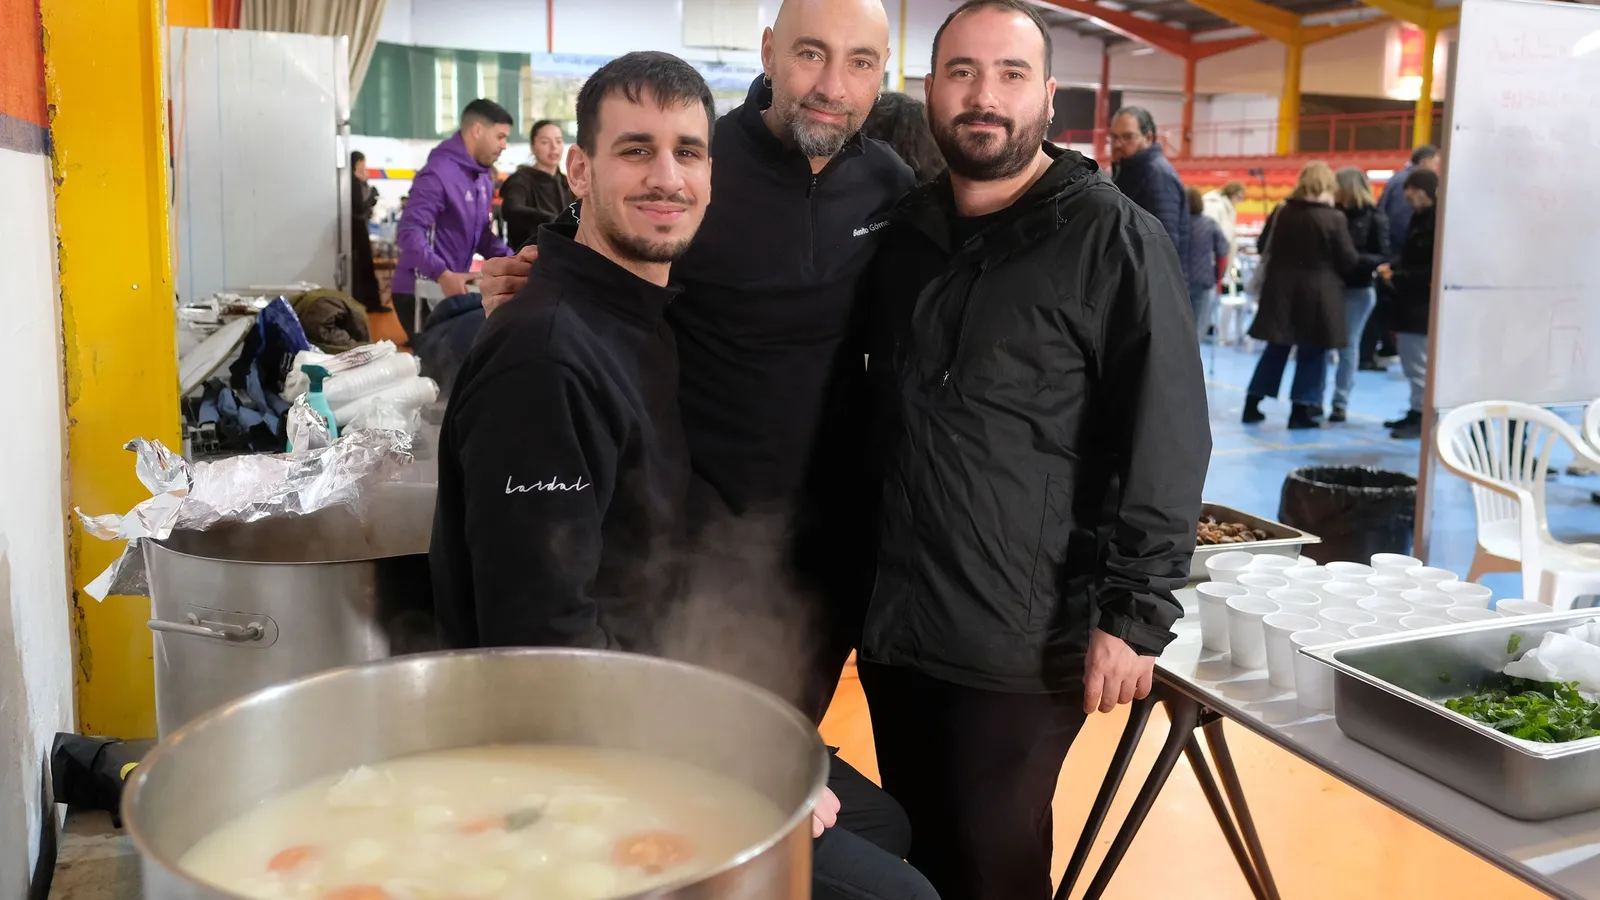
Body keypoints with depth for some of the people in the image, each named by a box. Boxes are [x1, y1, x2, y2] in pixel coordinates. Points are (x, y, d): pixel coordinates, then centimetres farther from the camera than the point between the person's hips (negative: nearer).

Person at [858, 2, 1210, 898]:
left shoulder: (1116, 242, -8)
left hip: (1023, 643, -5)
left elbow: (1165, 449, -11)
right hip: (895, 621, 5)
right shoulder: (905, 232, 8)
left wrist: (1134, 615, -15)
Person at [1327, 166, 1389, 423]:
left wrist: (1355, 258, -22)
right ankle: (1315, 398, 11)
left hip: (1357, 290, -3)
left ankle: (1341, 402, 8)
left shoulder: (1374, 219, -5)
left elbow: (1383, 258, -7)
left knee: (1348, 346, 3)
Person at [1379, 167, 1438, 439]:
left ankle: (1423, 416, 5)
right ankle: (1417, 412, 25)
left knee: (1419, 363, -3)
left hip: (1423, 304, -10)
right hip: (1411, 302, 10)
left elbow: (1433, 271, -21)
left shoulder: (1439, 222, -17)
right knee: (1411, 361, 16)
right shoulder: (1419, 217, 13)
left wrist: (1398, 278, -19)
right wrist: (1392, 268, 3)